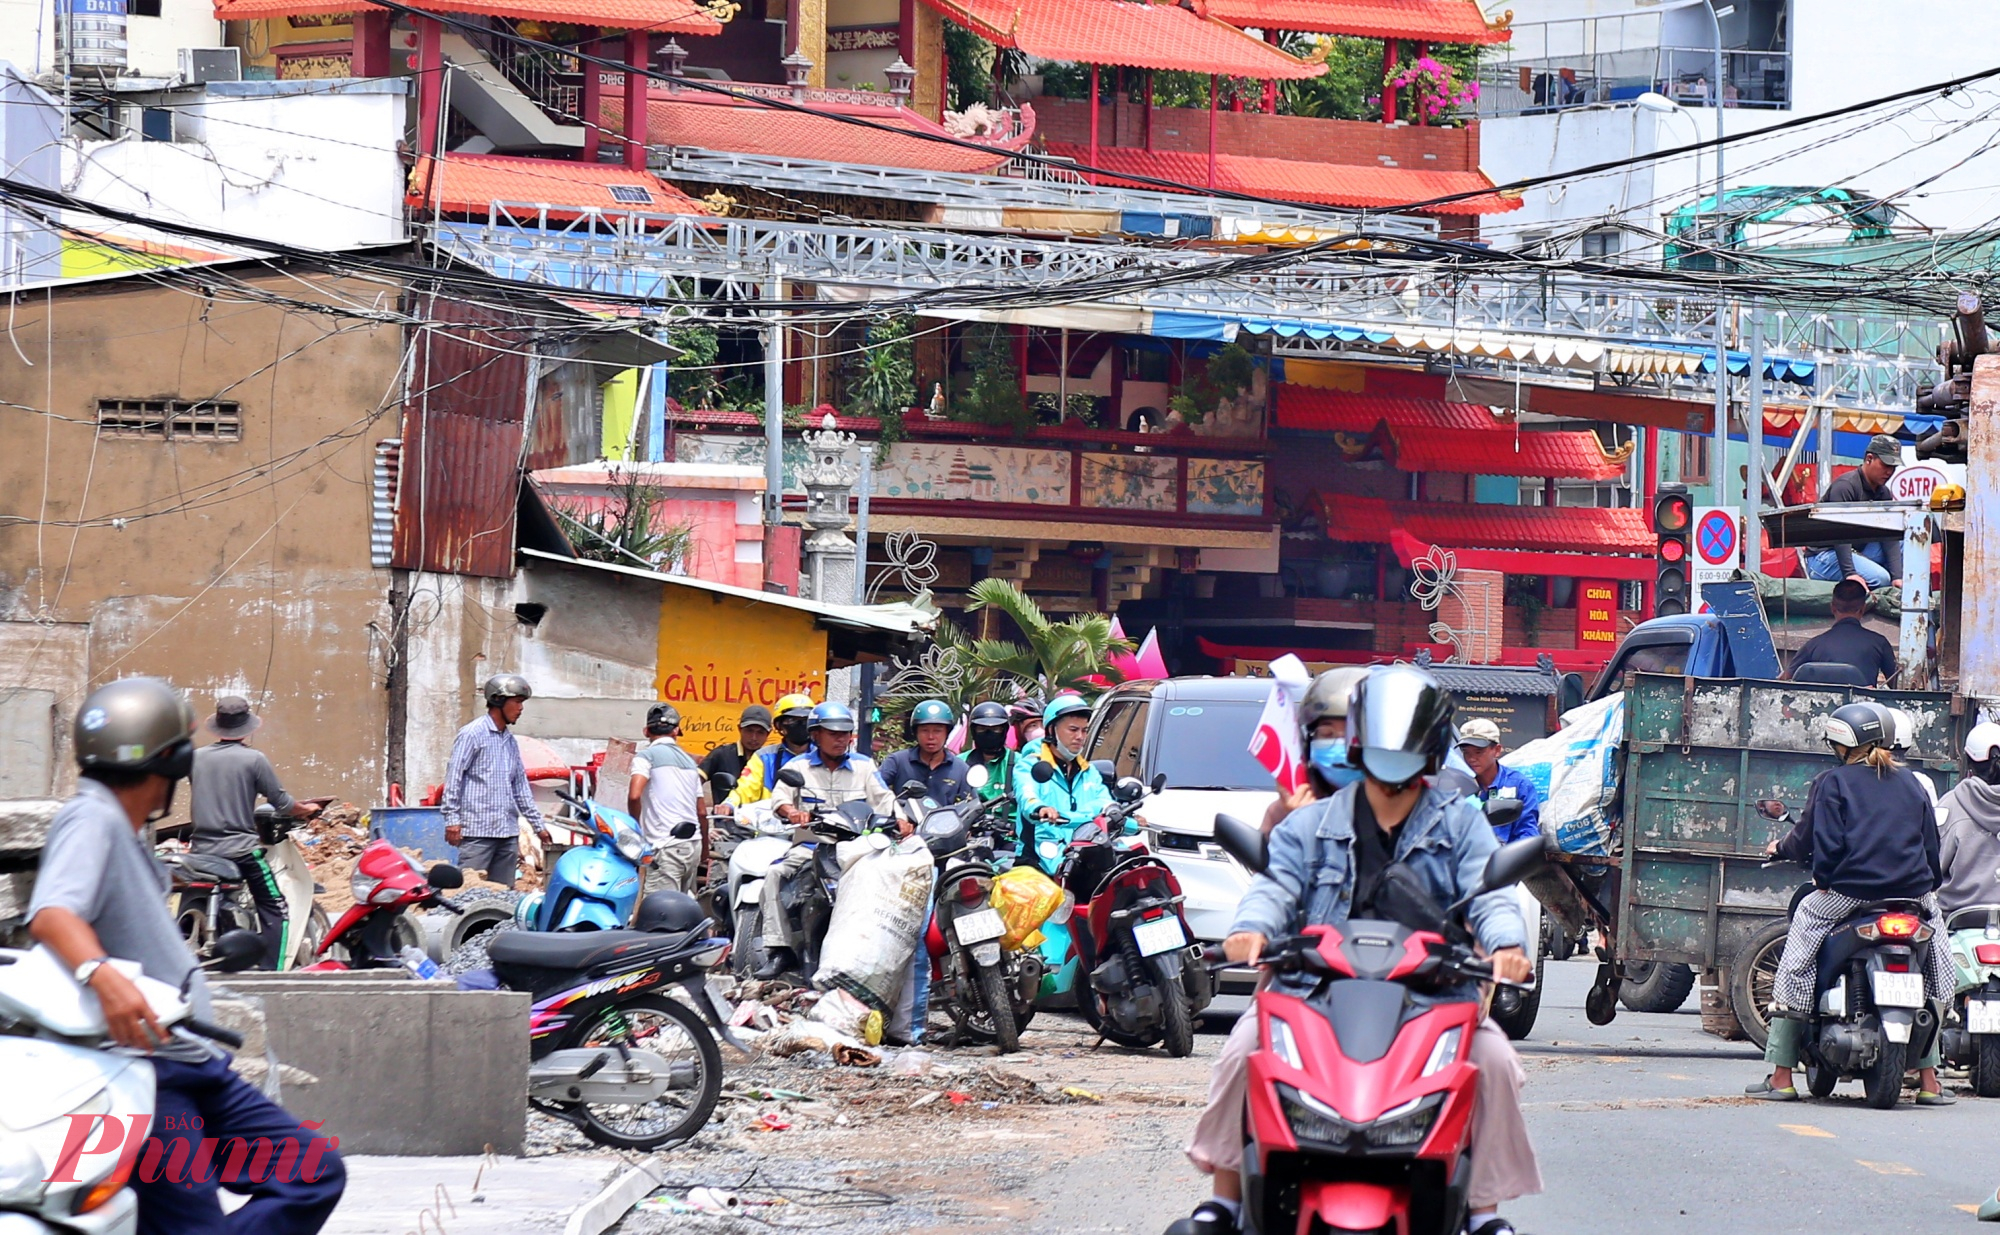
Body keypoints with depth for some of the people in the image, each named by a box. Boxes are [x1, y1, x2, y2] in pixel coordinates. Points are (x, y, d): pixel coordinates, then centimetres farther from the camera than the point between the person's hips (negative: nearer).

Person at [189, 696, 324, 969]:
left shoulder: (196, 758, 5)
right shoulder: (254, 760, -7)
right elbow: (281, 802, -1)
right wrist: (306, 809, 19)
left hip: (202, 851, 4)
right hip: (242, 850, -4)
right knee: (276, 912, 4)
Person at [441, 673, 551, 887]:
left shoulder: (510, 741, 19)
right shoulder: (472, 734, -4)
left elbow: (521, 786, 23)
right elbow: (454, 777, -7)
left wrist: (538, 825, 20)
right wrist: (452, 819, -14)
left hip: (507, 832, 8)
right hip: (477, 830, -8)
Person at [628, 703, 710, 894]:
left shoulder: (647, 755, -2)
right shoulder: (689, 760, 18)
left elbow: (634, 795, -18)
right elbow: (702, 811, 20)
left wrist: (636, 828, -2)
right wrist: (705, 849, 32)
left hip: (666, 845, -7)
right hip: (693, 844, 7)